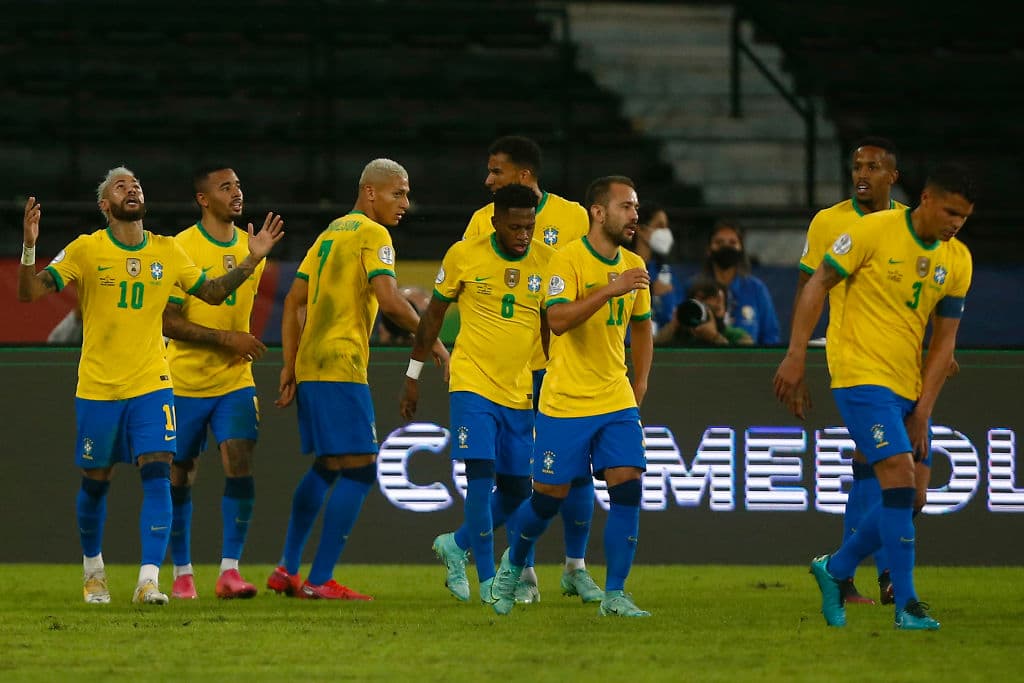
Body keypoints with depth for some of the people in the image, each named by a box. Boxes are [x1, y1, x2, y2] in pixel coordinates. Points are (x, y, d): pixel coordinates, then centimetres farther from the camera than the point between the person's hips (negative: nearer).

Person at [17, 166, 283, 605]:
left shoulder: (167, 251, 6)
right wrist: (29, 247, -27)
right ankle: (93, 568, 33)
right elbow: (29, 292, -9)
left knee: (157, 475, -14)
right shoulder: (86, 250, -4)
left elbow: (212, 292, 19)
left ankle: (149, 580, -18)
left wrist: (251, 261, 6)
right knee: (95, 483, 9)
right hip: (97, 388, -2)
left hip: (151, 385, 2)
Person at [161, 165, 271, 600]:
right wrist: (227, 338, -19)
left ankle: (230, 570, -13)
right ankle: (181, 572, 19)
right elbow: (168, 322, -15)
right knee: (180, 477, 6)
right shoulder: (181, 249, -11)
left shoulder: (250, 249, 6)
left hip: (235, 382, 3)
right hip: (186, 381, -3)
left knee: (240, 466, -13)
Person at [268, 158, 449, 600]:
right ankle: (320, 581, -10)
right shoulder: (372, 235, -7)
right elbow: (389, 300, -19)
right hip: (341, 368, -9)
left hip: (309, 366, 9)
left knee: (326, 466, 19)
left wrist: (290, 366, 18)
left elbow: (294, 302, 19)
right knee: (359, 469, -7)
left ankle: (288, 570, 19)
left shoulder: (330, 234, 20)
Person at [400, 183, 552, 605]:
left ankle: (456, 545, 30)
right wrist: (412, 376, 8)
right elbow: (434, 315, 5)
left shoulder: (548, 261, -1)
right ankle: (487, 580, -6)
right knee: (481, 477, -15)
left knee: (517, 489, 5)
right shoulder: (464, 255, -7)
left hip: (520, 392, 3)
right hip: (473, 384, -3)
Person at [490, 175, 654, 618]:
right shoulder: (569, 260, -12)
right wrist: (610, 290, -31)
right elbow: (558, 320, -25)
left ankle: (614, 594, -4)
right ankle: (513, 564, 31)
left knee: (627, 488, -9)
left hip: (617, 400, 5)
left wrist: (640, 384, 14)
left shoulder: (633, 267, 8)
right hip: (565, 401, -5)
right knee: (549, 496, 2)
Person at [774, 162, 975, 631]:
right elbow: (817, 286, -6)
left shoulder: (957, 260, 5)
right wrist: (796, 357, -12)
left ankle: (834, 569, 26)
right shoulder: (874, 231, -11)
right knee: (900, 479, -17)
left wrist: (923, 411, 0)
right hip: (861, 376, -7)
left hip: (908, 388, 7)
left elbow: (944, 340, 7)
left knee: (907, 499, 6)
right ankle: (906, 605, -12)